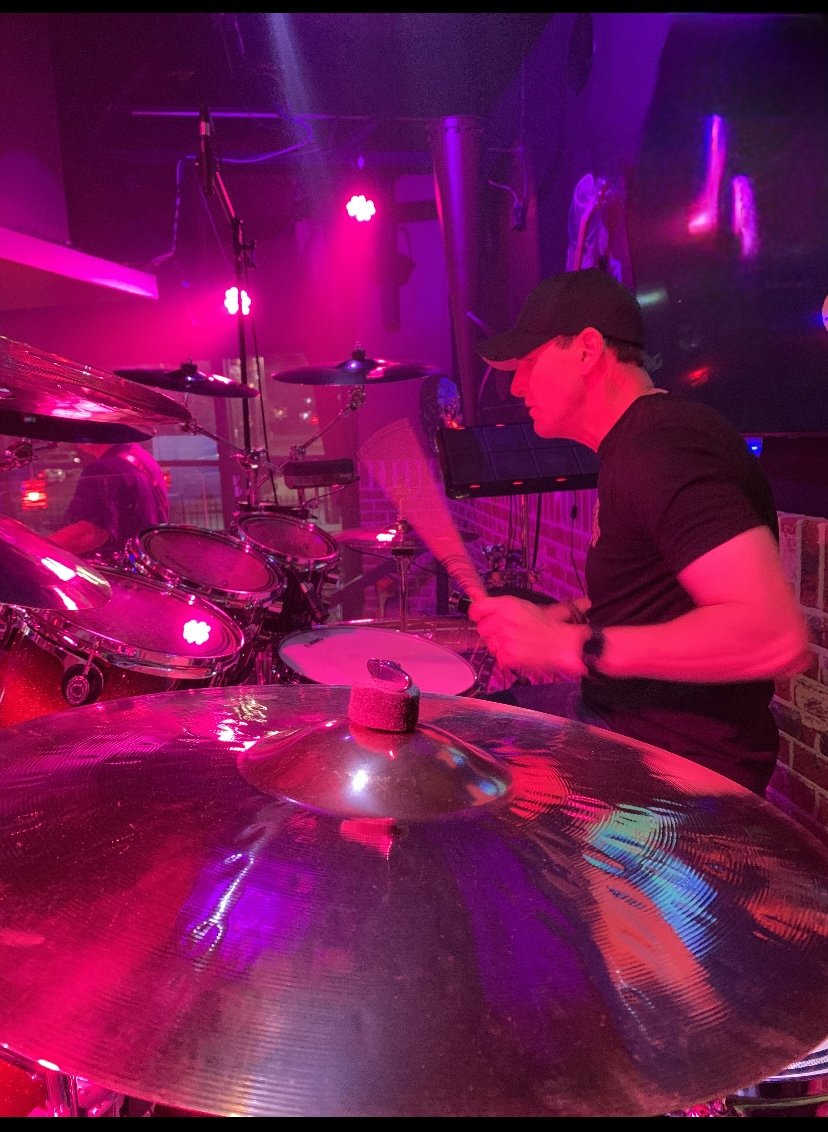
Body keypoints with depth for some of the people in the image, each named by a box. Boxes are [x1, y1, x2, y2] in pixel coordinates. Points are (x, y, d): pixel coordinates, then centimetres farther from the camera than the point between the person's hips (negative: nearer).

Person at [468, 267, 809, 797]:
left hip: (680, 755, -10)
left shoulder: (660, 450, -24)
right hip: (620, 705, 10)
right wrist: (571, 616, 5)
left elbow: (776, 636, -33)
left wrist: (569, 645, -30)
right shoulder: (636, 443, 9)